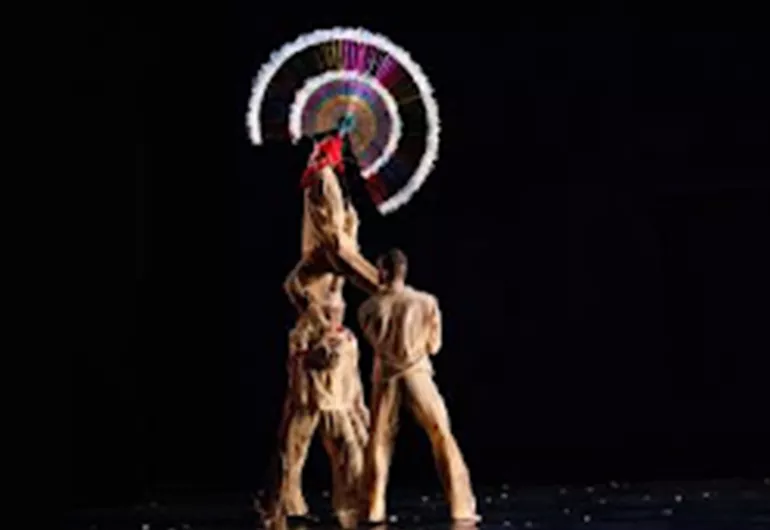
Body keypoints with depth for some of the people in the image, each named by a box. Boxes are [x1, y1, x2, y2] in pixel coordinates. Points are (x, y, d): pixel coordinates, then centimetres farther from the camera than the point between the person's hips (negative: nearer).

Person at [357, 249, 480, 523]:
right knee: (442, 437, 6)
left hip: (385, 377, 1)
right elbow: (433, 345, 2)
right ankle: (461, 506, 3)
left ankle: (373, 508, 9)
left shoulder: (368, 308, -5)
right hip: (417, 374, -1)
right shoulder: (426, 302, -7)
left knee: (379, 440, 12)